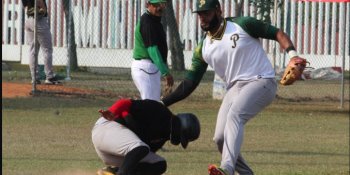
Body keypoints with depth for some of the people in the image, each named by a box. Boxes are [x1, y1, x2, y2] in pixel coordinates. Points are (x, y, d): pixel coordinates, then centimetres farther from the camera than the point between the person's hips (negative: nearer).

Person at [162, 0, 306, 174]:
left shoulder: (242, 25, -5)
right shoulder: (203, 48, 8)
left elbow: (277, 33, -4)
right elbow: (189, 83, 8)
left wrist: (292, 54, -23)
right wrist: (162, 103, -2)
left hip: (261, 82, -6)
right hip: (234, 88, 6)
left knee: (234, 115, -31)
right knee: (220, 138, -4)